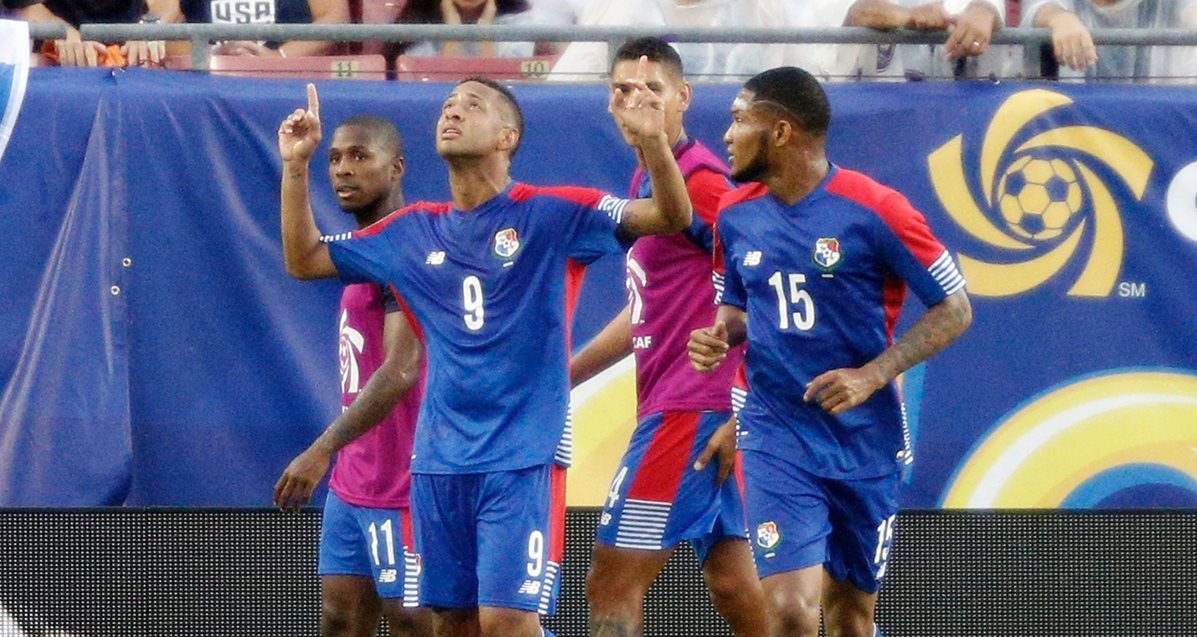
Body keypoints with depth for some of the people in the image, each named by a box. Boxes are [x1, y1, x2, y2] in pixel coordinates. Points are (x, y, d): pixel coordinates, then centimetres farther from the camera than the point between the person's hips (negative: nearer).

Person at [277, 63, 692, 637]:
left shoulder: (547, 214, -3)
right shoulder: (416, 231, 12)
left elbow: (670, 217, -9)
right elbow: (304, 259, 20)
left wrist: (652, 141, -27)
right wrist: (295, 165, 8)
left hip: (520, 459, -5)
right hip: (439, 461, 5)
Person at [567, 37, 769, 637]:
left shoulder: (698, 180, -13)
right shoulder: (646, 182, 16)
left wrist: (735, 414, -20)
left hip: (691, 409, -10)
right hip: (682, 411, 10)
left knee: (611, 587, -9)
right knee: (736, 589, 10)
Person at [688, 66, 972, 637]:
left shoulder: (873, 210, -11)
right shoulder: (737, 215, 3)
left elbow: (954, 310, -7)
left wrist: (872, 376, -19)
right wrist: (719, 337, -4)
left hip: (865, 436, -2)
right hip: (776, 436, 2)